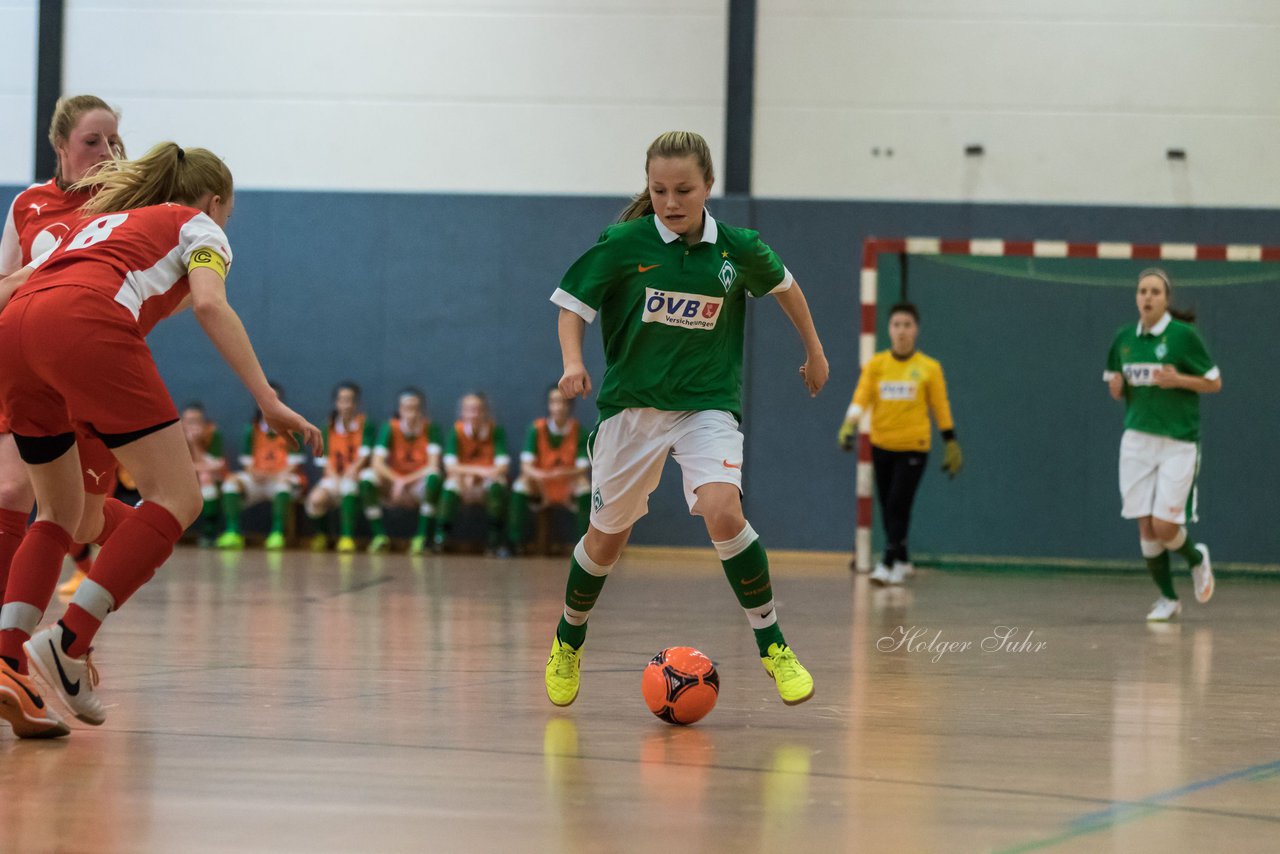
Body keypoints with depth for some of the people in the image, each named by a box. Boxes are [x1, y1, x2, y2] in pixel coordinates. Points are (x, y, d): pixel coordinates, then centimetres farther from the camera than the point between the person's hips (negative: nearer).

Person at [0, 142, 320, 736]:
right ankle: (68, 647, -13)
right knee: (176, 499, -1)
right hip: (87, 328, -7)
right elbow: (209, 305, 2)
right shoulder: (198, 227, 22)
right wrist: (267, 401, -5)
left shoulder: (101, 220, 39)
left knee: (59, 514, 20)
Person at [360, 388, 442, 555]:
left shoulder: (431, 429, -6)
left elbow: (433, 466, -13)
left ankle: (422, 538, -30)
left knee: (434, 477, -33)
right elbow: (377, 463, -15)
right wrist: (397, 480, -31)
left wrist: (405, 481, -21)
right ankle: (380, 536, -25)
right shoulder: (389, 428, -5)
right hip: (392, 488, 1)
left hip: (419, 488, -1)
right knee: (367, 477, -27)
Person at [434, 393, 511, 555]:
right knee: (453, 482, -32)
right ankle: (442, 534, -29)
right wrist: (478, 470, -22)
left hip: (488, 483, 0)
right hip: (463, 488, 0)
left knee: (497, 482, -32)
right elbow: (450, 466, -13)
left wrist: (473, 474, -24)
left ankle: (495, 538, -26)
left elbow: (502, 467, -12)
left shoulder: (496, 431, -5)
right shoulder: (456, 431, -5)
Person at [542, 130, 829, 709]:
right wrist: (572, 362, -19)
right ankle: (568, 642, 38)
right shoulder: (624, 244, -10)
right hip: (631, 405, 1)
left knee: (722, 511, -26)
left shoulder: (737, 250, -5)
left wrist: (814, 351, 24)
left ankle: (772, 645, -14)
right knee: (608, 536, 11)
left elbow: (784, 285, 15)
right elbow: (572, 303, -1)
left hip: (706, 406, 0)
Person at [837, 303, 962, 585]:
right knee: (887, 507, 9)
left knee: (898, 505, -13)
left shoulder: (929, 368, -1)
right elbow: (861, 396, -9)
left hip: (913, 446, -3)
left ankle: (889, 564, -13)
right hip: (881, 445, 3)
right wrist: (850, 425, -26)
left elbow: (940, 406, 5)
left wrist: (951, 443, 6)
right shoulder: (875, 365, 1)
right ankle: (902, 562, 24)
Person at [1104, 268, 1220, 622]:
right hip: (1137, 441, 4)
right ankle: (1167, 598, 17)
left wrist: (1177, 379, -17)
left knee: (1164, 526, -9)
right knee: (1146, 526, 0)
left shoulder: (1183, 336, -7)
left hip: (1178, 443, -4)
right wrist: (1116, 387, -3)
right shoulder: (1124, 338, 7)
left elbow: (1214, 383, -2)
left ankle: (1196, 557, 24)